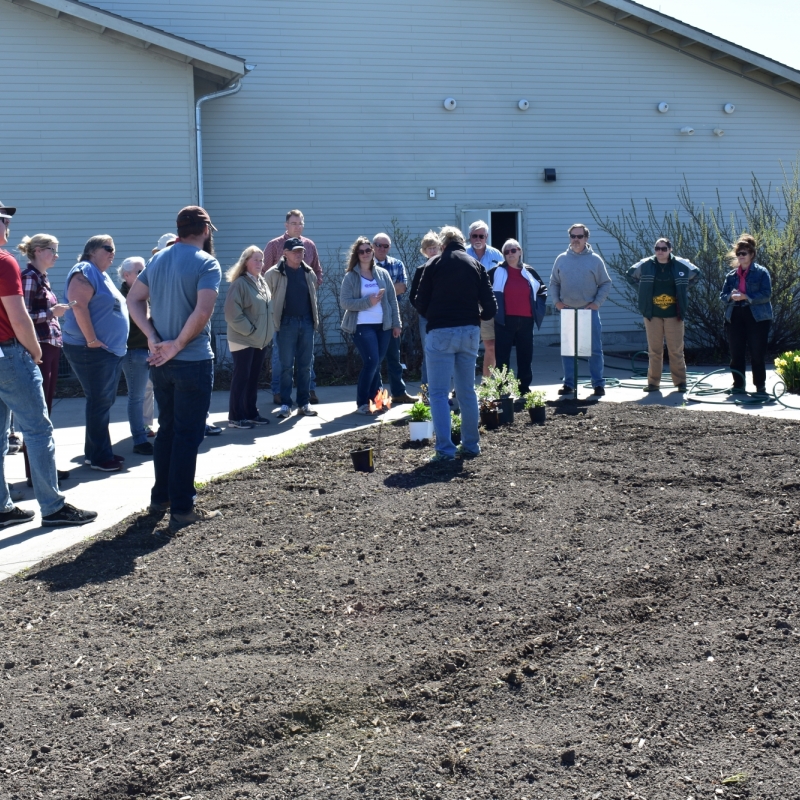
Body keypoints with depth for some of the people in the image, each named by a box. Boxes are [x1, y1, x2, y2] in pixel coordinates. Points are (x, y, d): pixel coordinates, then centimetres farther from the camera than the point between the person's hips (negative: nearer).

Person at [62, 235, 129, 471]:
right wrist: (92, 341, -23)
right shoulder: (85, 271, -11)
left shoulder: (101, 275, 19)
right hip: (92, 351, -10)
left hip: (111, 350, 10)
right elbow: (78, 306, -23)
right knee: (99, 402, -5)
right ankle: (99, 457, 1)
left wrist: (117, 344, 19)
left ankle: (97, 452, 21)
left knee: (104, 401, 13)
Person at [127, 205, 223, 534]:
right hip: (193, 362, -6)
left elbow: (133, 299, 6)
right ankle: (181, 509, 3)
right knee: (188, 434, 0)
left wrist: (154, 339, -2)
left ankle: (160, 496, 26)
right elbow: (202, 311, -24)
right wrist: (177, 345, -14)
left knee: (167, 428, 18)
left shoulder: (158, 259, 8)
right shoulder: (206, 263, -12)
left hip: (161, 362, 7)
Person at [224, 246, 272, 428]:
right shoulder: (240, 283, -14)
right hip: (243, 340, -8)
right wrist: (249, 331, -16)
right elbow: (232, 314, -20)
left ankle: (251, 413, 22)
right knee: (241, 378, -3)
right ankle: (235, 417, 3)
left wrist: (266, 332, 10)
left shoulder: (263, 283, 11)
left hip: (261, 339, 8)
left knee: (253, 378, 14)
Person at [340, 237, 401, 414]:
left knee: (377, 364, 7)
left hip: (383, 325, 4)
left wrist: (396, 324, 7)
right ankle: (362, 403, -4)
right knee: (371, 362, -13)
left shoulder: (383, 274, 9)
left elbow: (392, 300, 10)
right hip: (362, 326, -4)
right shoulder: (351, 277, -2)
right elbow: (345, 303, -8)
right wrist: (368, 302, -18)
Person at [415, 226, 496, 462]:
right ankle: (471, 445, 18)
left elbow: (421, 303, -1)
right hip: (469, 332, 4)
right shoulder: (476, 265, 7)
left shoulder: (434, 264, -1)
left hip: (441, 333, -4)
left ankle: (445, 449, -8)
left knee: (438, 392, -1)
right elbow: (490, 308, 2)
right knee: (467, 391, 14)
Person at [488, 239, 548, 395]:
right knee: (502, 356, -1)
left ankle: (525, 387, 17)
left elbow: (542, 289, 24)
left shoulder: (529, 272, 10)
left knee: (525, 355, 8)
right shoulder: (496, 272, 1)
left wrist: (539, 307, 14)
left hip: (526, 321, 3)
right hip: (504, 321, -3)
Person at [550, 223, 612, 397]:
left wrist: (597, 302, -7)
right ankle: (568, 383, 13)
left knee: (595, 350, 0)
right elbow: (554, 283, 13)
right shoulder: (561, 259, 7)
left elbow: (605, 283, 4)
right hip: (567, 311, 2)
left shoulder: (595, 259, 1)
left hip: (589, 311, -2)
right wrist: (556, 301, -1)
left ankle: (598, 384, 6)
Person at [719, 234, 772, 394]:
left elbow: (766, 295, -10)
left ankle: (760, 386, 6)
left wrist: (746, 297, -21)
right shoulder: (731, 275, 13)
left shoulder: (761, 272, -1)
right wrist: (731, 297, -13)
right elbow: (722, 295, 10)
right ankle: (738, 385, 12)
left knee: (757, 354, -2)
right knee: (736, 354, 4)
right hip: (735, 318, 4)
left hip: (757, 318, -4)